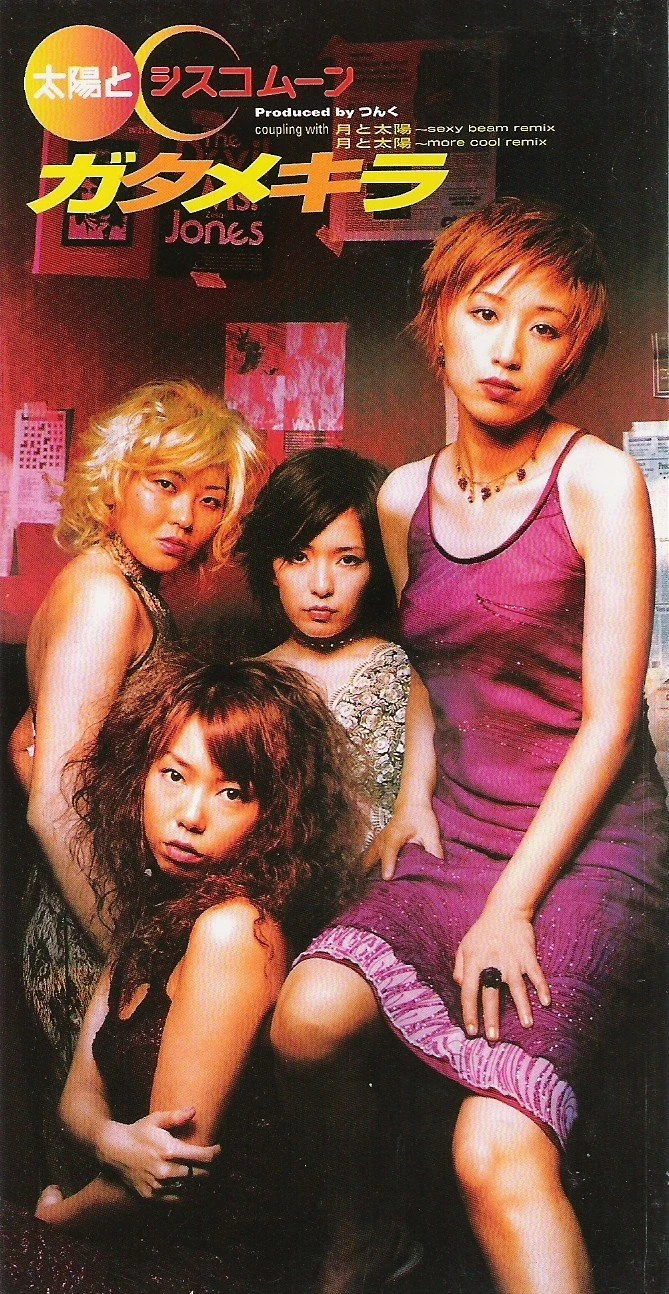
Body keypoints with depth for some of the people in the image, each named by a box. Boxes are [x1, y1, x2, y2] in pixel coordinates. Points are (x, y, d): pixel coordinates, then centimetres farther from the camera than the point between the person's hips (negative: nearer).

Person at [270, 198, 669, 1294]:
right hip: (457, 834, 5)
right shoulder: (405, 498, 9)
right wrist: (416, 783, 8)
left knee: (497, 1153, -24)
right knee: (308, 1016, -18)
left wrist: (511, 905, -15)